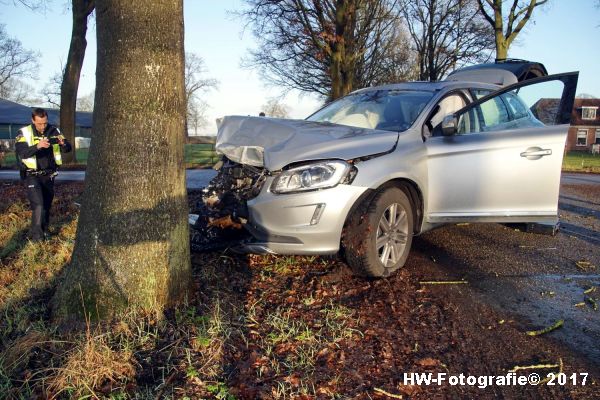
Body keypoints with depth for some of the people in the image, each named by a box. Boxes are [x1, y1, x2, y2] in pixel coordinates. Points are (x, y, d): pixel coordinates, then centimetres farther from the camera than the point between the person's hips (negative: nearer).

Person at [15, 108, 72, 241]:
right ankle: (35, 235, -7)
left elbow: (68, 149, -4)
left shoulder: (54, 131, -1)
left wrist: (63, 143, -28)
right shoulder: (24, 133, -10)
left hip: (49, 175, 4)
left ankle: (44, 232, 30)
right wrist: (37, 146, -41)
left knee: (47, 205, 13)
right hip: (32, 175, -4)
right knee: (38, 204, -17)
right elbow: (21, 152, -23)